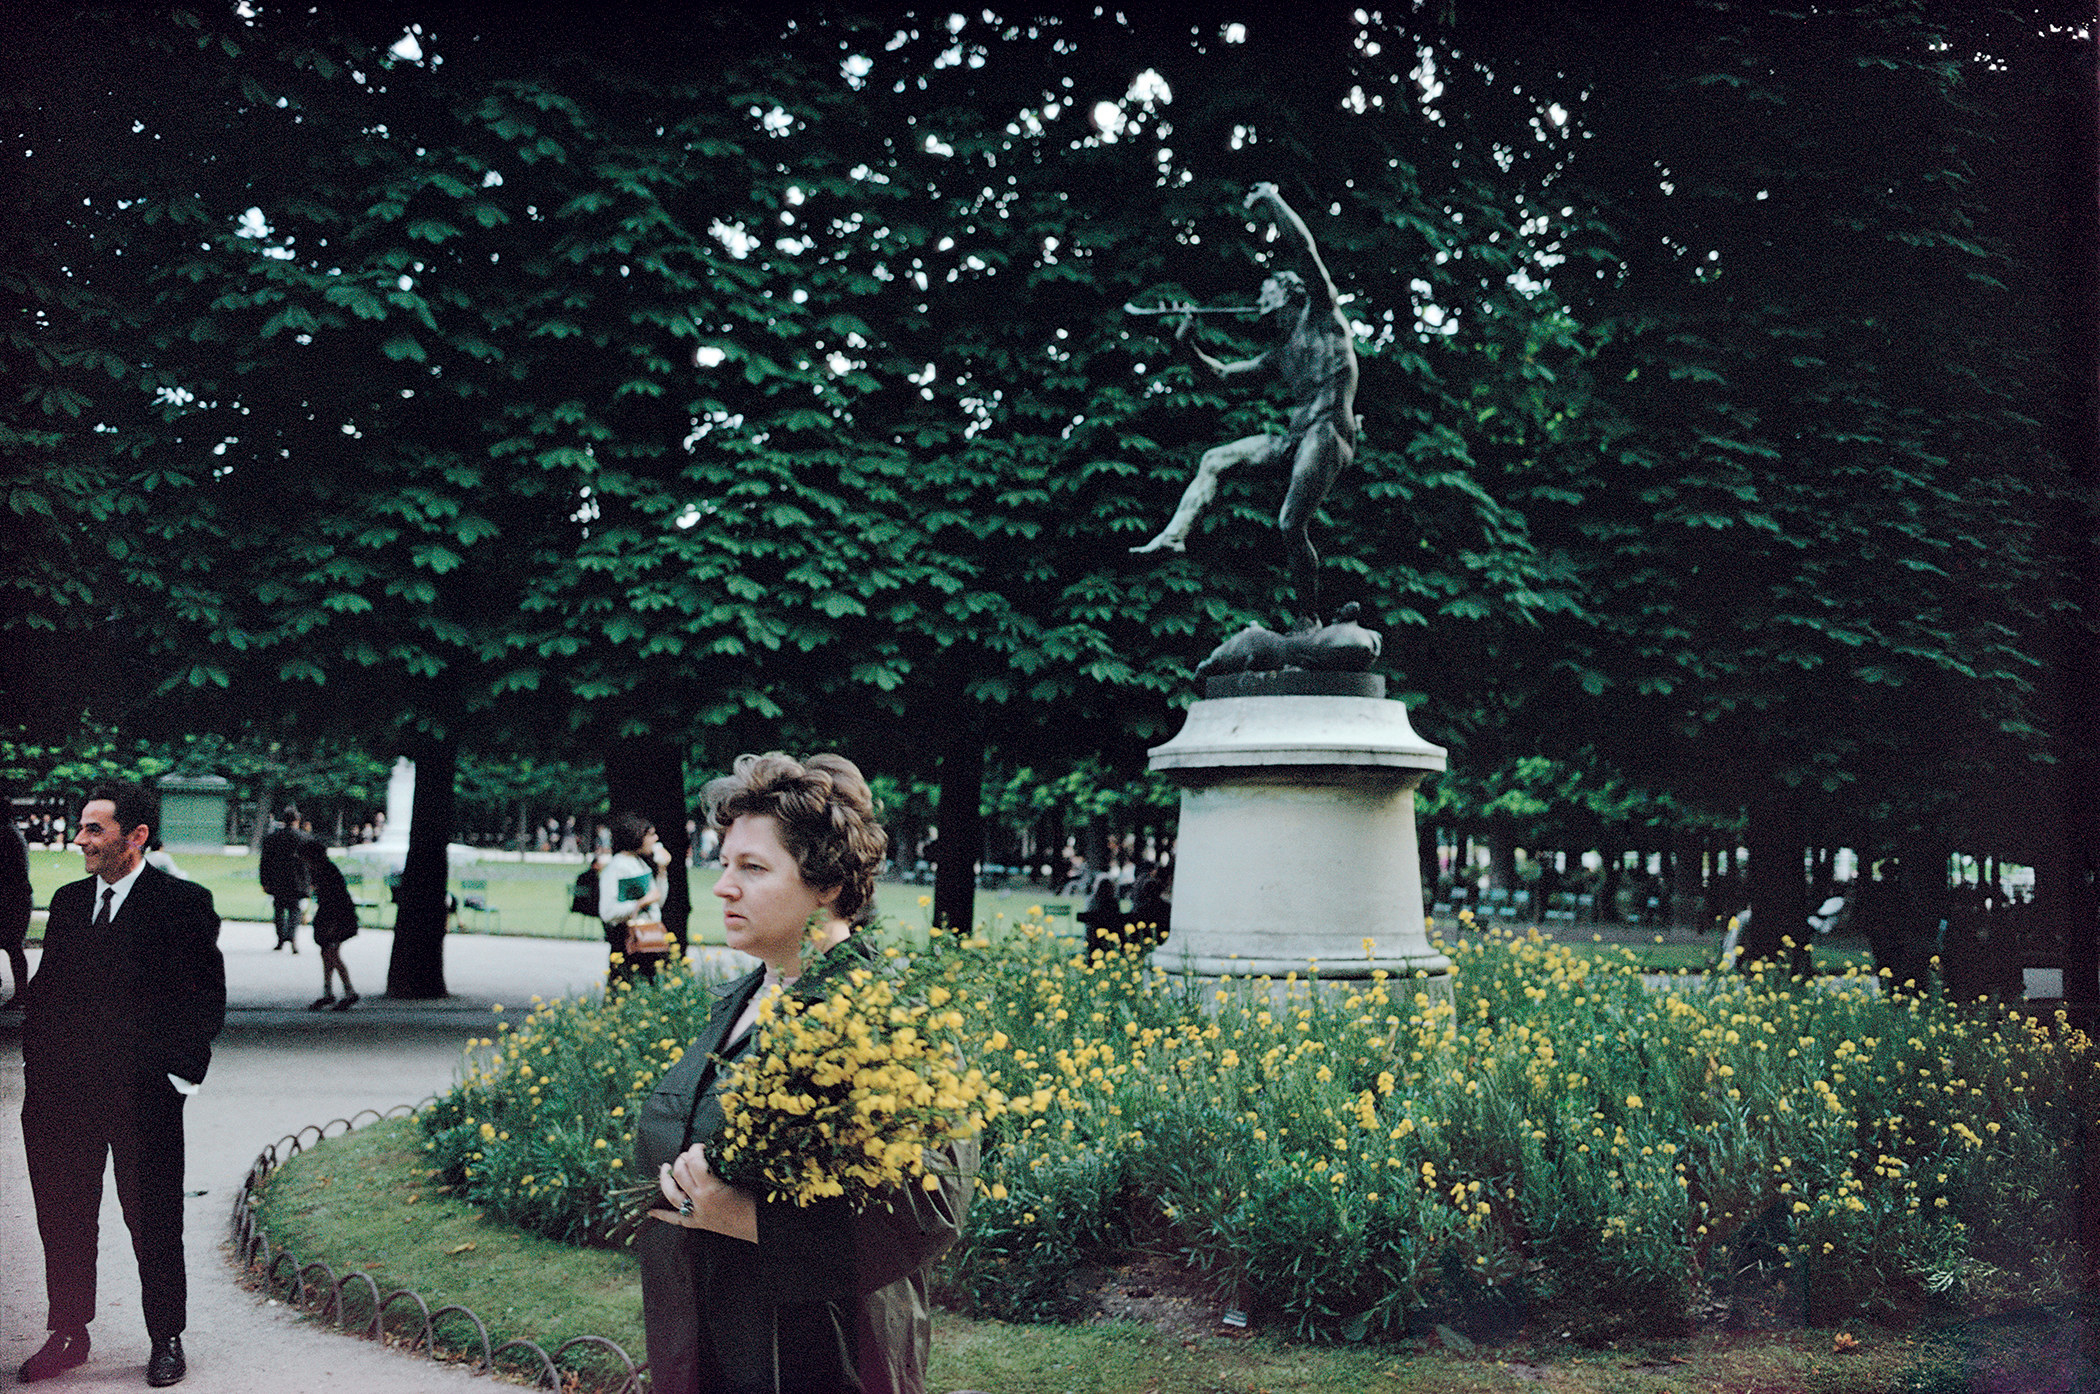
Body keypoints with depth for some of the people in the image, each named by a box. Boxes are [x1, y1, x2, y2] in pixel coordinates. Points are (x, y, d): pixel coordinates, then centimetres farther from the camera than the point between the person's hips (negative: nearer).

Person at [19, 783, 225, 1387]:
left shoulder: (184, 903, -5)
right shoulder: (68, 901, 12)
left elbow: (207, 999, -6)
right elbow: (43, 991, 15)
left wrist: (178, 1071, -10)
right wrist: (39, 1074, 7)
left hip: (143, 1089, -5)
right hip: (63, 1090, 5)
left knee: (153, 1219, 4)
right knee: (62, 1217, 12)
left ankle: (167, 1338, 18)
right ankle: (67, 1334, 26)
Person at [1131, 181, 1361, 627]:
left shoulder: (1323, 312, 7)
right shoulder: (1281, 352, 27)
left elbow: (1306, 244, -5)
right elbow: (1226, 372, 35)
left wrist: (1272, 198, 2)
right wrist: (1191, 348, 23)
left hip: (1328, 433, -8)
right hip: (1295, 437, 8)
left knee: (1291, 526, -17)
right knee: (1214, 460, 5)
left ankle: (1309, 622, -9)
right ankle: (1174, 535, -1)